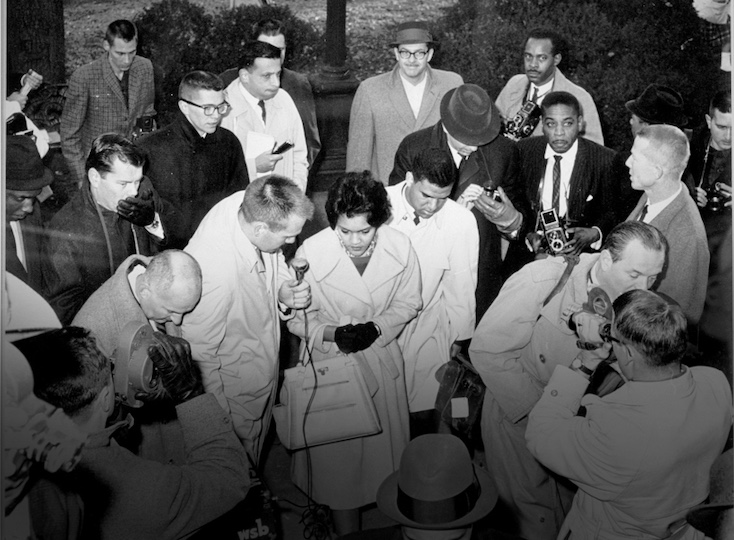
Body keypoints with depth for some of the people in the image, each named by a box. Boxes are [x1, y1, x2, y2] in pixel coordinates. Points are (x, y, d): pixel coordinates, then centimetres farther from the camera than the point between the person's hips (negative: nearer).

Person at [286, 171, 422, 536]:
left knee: (382, 445, 19)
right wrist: (332, 334, -25)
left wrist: (376, 327, -16)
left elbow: (407, 303, 1)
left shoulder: (400, 247, -14)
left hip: (381, 361, 2)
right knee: (337, 453, 11)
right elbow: (297, 317, -9)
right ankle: (346, 527, 33)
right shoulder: (311, 252, -21)